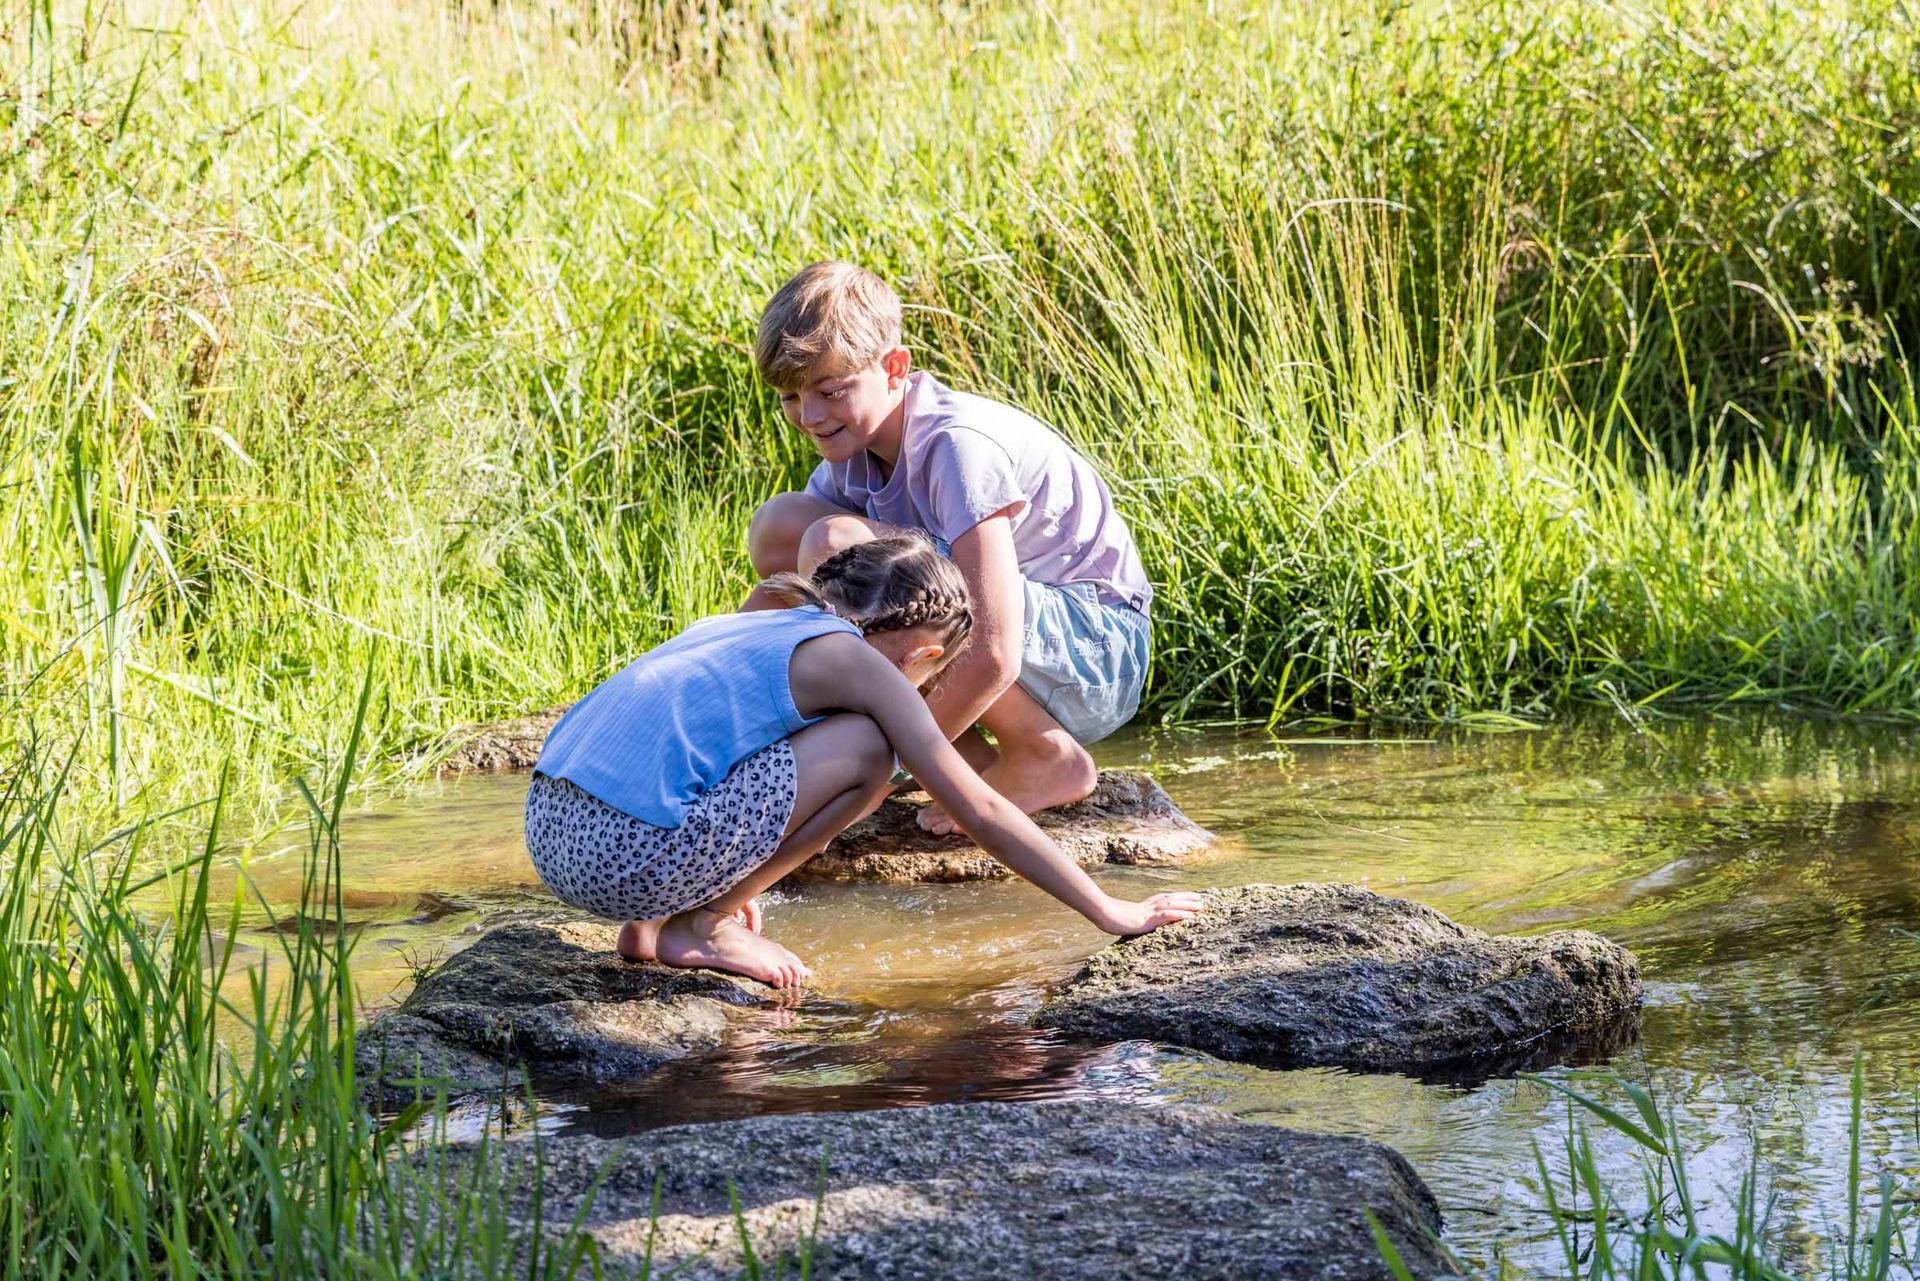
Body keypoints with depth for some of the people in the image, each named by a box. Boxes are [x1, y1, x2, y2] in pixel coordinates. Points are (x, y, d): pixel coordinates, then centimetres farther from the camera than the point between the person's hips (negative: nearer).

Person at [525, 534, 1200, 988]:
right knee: (865, 751, 1)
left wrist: (735, 884, 59)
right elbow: (982, 814, 5)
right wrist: (1110, 913, 12)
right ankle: (701, 926, 3)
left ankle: (654, 922, 17)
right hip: (631, 856, -8)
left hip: (547, 832, 8)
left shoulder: (747, 627, 26)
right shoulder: (858, 662, 4)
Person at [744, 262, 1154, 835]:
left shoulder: (958, 445, -24)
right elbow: (776, 594, 9)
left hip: (1100, 654, -9)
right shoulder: (853, 446, 3)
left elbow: (991, 658, -32)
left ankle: (1047, 759, -14)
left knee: (837, 546, -27)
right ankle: (973, 762, -3)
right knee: (779, 528, -1)